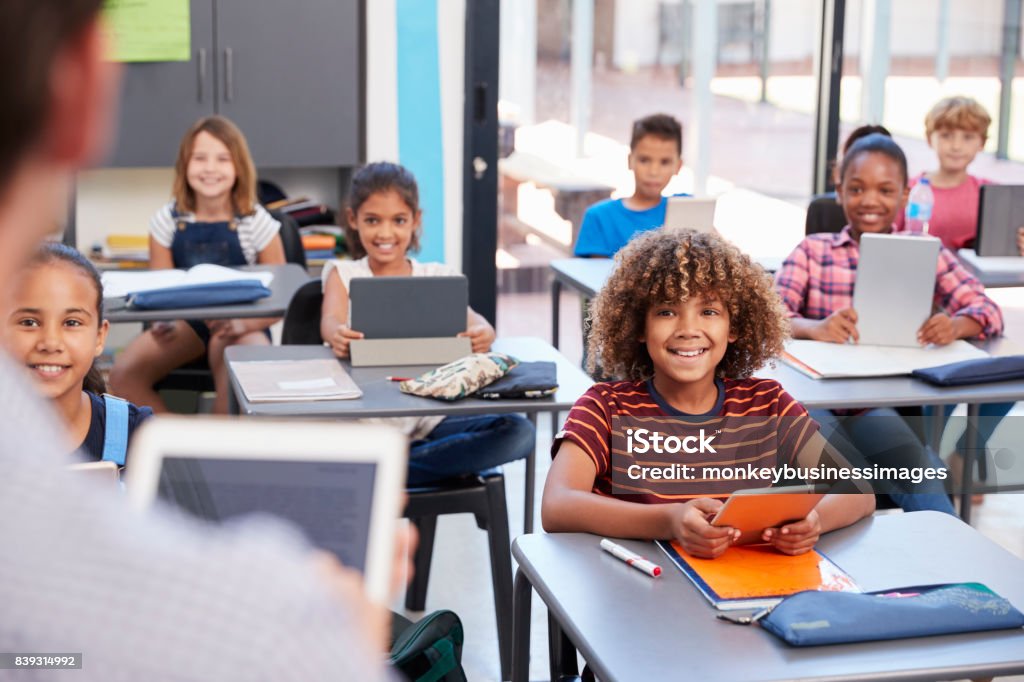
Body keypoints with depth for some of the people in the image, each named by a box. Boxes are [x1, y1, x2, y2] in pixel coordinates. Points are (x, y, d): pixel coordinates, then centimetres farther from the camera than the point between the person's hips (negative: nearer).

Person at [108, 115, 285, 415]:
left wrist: (243, 324, -23)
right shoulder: (167, 220, 2)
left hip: (242, 327, -3)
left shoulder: (257, 222, -4)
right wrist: (162, 321, -20)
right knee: (123, 374, -20)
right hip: (185, 321, 3)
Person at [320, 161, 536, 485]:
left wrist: (482, 333, -32)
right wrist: (337, 335, -37)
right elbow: (331, 320, -10)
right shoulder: (344, 274, 11)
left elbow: (470, 318, -5)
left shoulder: (437, 276, 14)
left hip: (431, 417, 3)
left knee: (519, 433, -25)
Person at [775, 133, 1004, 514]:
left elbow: (987, 311, 3)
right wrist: (814, 327, -27)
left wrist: (956, 325, -23)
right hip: (827, 394, 0)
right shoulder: (813, 251, 13)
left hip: (902, 397, 1)